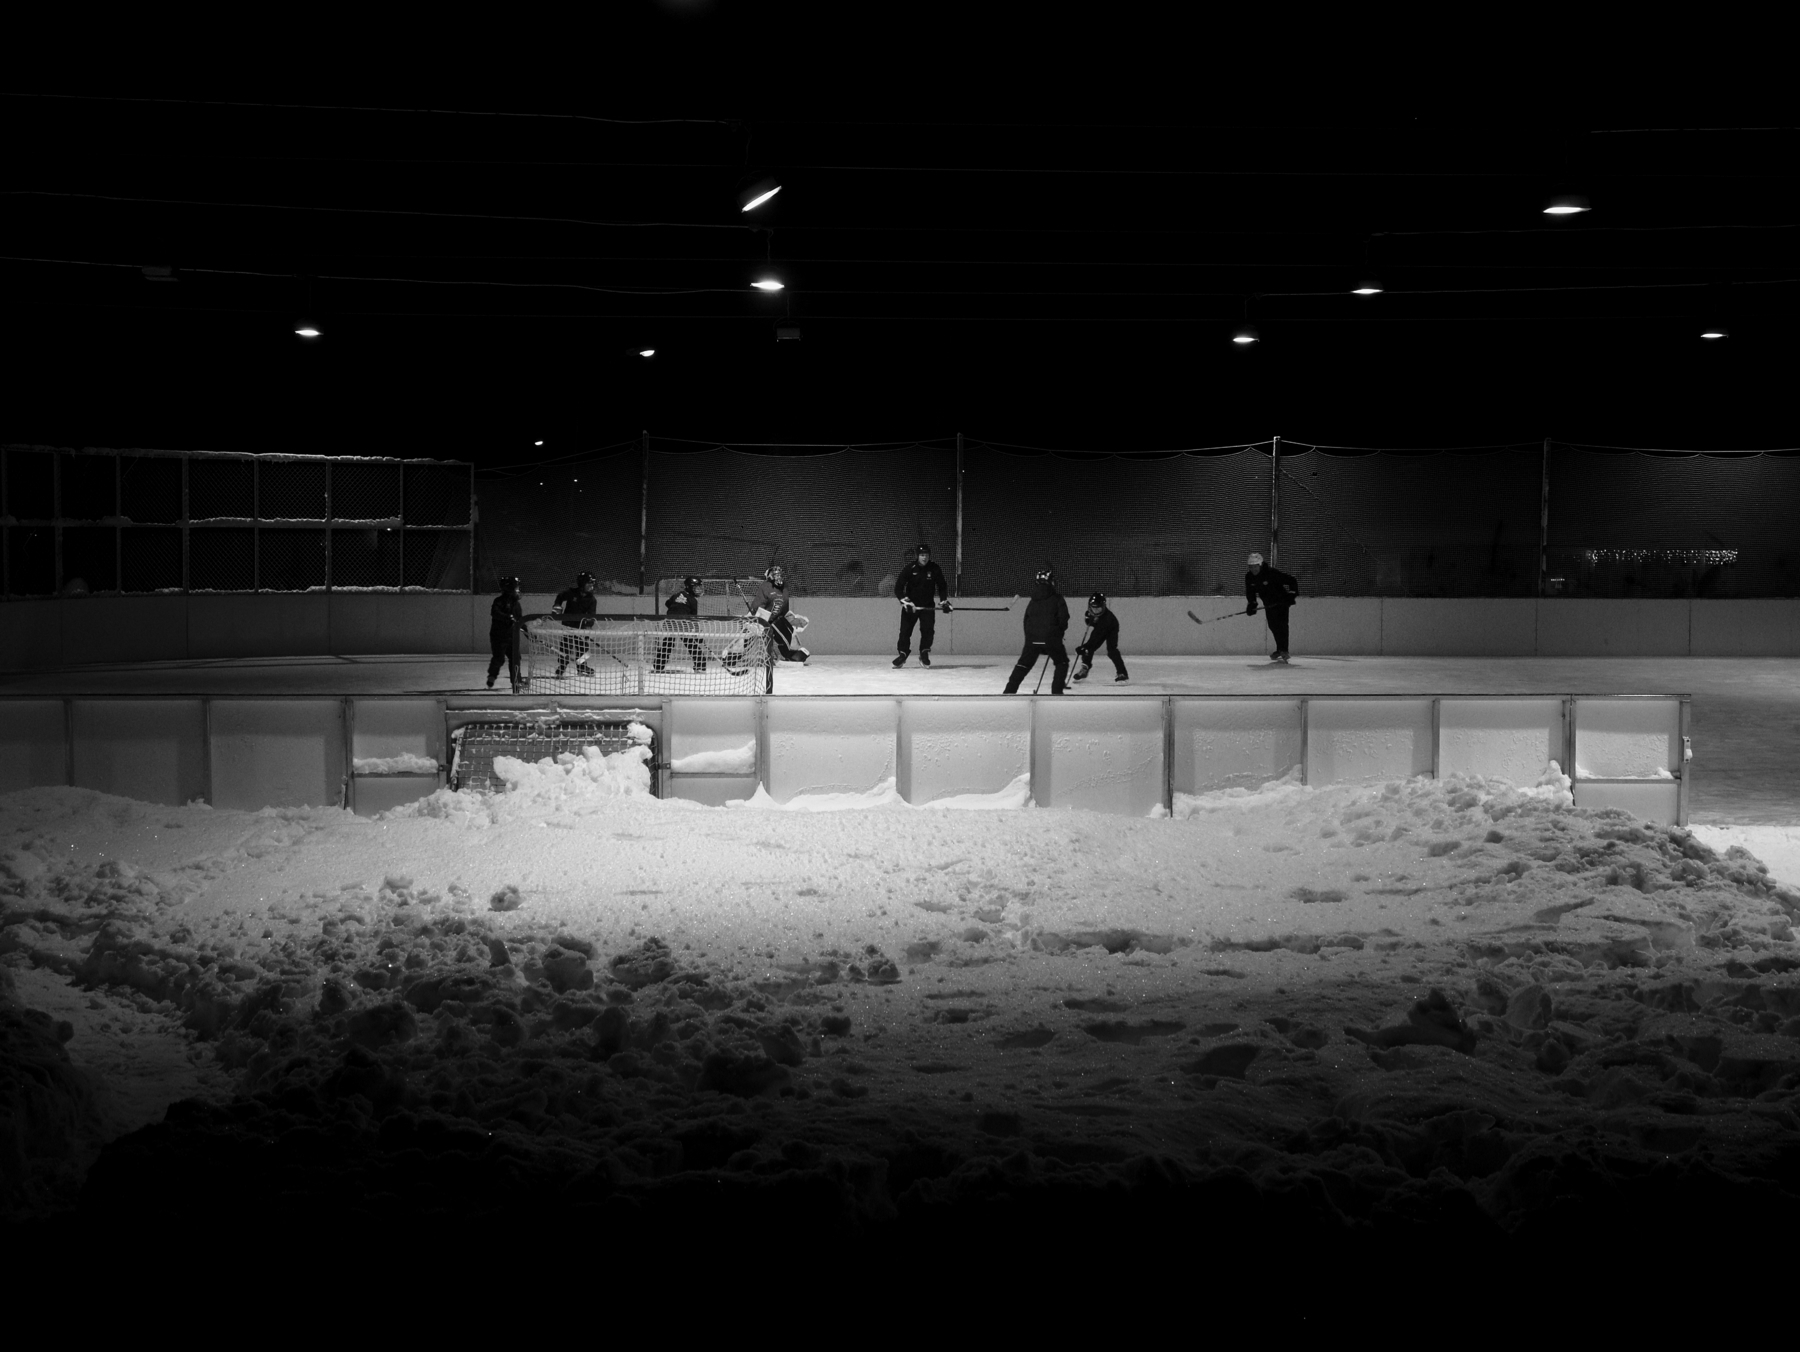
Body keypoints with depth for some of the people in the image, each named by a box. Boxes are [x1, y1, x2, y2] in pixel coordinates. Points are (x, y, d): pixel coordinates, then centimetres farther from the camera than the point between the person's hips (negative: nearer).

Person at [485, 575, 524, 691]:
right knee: (499, 658, -11)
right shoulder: (499, 601, -11)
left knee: (515, 658, 4)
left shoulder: (516, 603, 13)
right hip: (498, 636, -7)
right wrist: (508, 618, -38)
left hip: (511, 636, 7)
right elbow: (495, 613, -29)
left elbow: (520, 620, 19)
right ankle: (491, 678, 4)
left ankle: (516, 680, 13)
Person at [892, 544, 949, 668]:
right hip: (910, 605, -1)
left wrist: (944, 601, -5)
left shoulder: (934, 569, -4)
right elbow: (898, 588, -11)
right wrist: (905, 601, -24)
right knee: (905, 630, -6)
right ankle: (903, 655, 7)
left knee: (928, 630, -12)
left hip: (928, 606, 1)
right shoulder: (909, 569, -11)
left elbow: (942, 586, 6)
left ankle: (924, 654, 2)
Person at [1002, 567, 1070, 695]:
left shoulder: (1032, 601, 11)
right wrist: (1060, 630, 14)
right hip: (1051, 639, -4)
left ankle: (1010, 690, 5)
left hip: (1032, 639, 4)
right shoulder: (1057, 600, -3)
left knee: (1024, 664, 12)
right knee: (1062, 662, 15)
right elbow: (1063, 619, -6)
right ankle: (1057, 690, 5)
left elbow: (1026, 621, 13)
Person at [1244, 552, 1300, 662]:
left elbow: (1292, 579, -24)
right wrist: (1252, 604, -8)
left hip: (1282, 601, -7)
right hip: (1269, 603, 7)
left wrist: (1293, 594, -29)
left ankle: (1283, 651, -20)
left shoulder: (1272, 573, -27)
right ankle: (1280, 649, 24)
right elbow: (1250, 592, 7)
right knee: (1273, 625, 10)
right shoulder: (1249, 577, -7)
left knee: (1281, 625, -16)